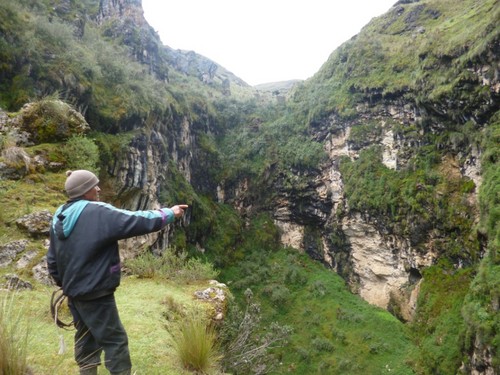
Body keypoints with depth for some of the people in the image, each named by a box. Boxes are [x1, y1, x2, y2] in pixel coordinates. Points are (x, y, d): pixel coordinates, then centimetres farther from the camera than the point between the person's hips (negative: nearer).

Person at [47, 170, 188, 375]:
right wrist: (169, 213, -9)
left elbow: (52, 259, 12)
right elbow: (137, 221, -20)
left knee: (86, 337, 20)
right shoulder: (98, 213, -20)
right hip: (95, 293, -9)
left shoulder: (59, 217, 6)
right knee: (115, 340, 1)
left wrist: (64, 284, 24)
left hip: (74, 291, 9)